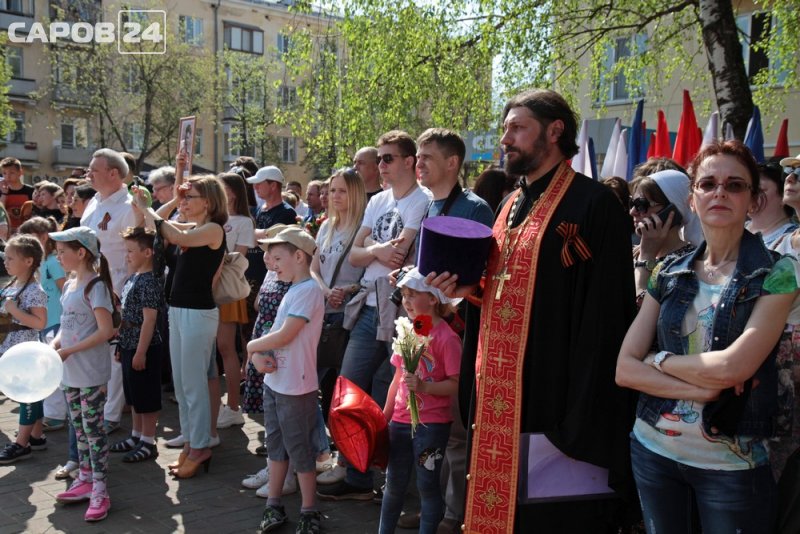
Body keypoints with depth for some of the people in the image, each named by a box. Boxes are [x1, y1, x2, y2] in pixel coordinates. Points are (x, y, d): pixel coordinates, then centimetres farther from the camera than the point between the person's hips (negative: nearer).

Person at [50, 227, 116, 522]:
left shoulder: (95, 286, -16)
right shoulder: (69, 286, 11)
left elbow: (106, 331, -20)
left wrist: (70, 351, -20)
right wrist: (55, 344, -1)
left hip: (91, 372, -8)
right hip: (70, 371, 8)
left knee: (93, 427, -4)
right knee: (79, 426, 16)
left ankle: (100, 491, 2)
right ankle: (85, 479, 28)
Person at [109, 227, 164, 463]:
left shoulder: (150, 281, -18)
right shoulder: (132, 278, 11)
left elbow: (149, 320, -21)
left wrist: (141, 352, -21)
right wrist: (122, 345, 18)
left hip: (144, 348, -9)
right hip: (129, 346, 9)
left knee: (147, 397, 2)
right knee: (134, 396, 20)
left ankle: (148, 443, 12)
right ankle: (136, 436, 33)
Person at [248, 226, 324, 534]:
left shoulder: (308, 290, -17)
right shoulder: (292, 290, 12)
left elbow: (284, 336, -22)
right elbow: (274, 333, 11)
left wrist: (251, 346, -7)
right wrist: (258, 355, -8)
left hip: (296, 387, -9)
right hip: (273, 381, 9)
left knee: (300, 450, 3)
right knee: (276, 444, 16)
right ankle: (274, 507, 29)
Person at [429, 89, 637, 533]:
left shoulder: (593, 204, -10)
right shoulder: (511, 206, 15)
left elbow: (604, 312, -15)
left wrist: (583, 411, -18)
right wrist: (469, 289, 2)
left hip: (552, 394, -8)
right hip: (497, 397, 8)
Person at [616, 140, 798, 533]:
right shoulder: (668, 274, 3)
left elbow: (733, 366, -19)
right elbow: (625, 369, -3)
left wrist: (661, 359, -6)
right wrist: (698, 388, -15)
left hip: (732, 464, -3)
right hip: (654, 449, 3)